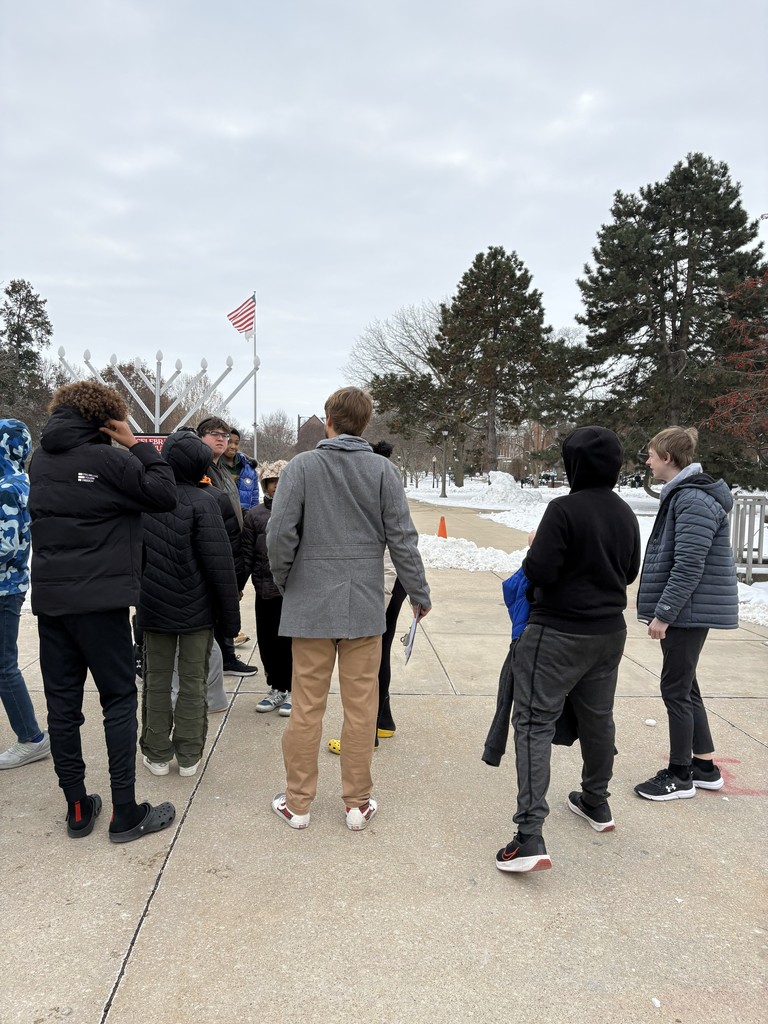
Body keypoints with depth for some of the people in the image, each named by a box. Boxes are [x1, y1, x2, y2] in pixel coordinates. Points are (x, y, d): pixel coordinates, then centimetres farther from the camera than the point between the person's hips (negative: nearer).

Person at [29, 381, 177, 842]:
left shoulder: (40, 460, 8)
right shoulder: (109, 460, -13)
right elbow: (165, 495, -9)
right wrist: (139, 446, -1)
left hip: (49, 598, 6)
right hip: (100, 599, -6)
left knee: (62, 703, 10)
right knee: (119, 700, 4)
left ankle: (78, 809, 21)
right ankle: (126, 814, 9)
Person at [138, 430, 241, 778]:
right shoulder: (202, 501, -14)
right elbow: (220, 563, -14)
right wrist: (230, 614, -6)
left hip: (154, 606, 3)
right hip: (197, 608, -3)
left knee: (156, 680, 13)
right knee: (193, 682, 8)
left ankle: (157, 753, 20)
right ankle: (189, 755, 16)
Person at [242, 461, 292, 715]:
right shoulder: (254, 515, 5)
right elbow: (247, 553, 5)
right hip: (266, 589, 3)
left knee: (291, 641, 4)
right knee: (267, 641, 10)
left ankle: (291, 690, 20)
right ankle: (276, 688, 26)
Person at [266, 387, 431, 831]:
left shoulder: (302, 466, -5)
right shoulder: (384, 470, -3)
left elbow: (280, 534, -10)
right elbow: (403, 539, -2)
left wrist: (284, 580, 7)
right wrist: (420, 593, 9)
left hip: (310, 604, 0)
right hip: (365, 606, 1)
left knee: (307, 707, 8)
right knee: (362, 707, 9)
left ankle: (299, 803, 21)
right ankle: (358, 803, 21)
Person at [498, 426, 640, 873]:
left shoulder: (565, 509, -19)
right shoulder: (626, 514, 5)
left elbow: (539, 571, -21)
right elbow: (630, 572, 15)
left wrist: (537, 547, -2)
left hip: (560, 633, -7)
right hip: (609, 632, 7)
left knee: (535, 722, -5)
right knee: (598, 717, 22)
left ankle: (530, 835, -10)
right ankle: (597, 802, 40)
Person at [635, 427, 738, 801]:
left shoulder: (694, 500, -19)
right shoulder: (683, 494, 12)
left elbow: (688, 567, -23)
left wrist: (663, 614, -20)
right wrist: (662, 610, 18)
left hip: (689, 611, -10)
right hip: (686, 610, 10)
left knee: (675, 689, 0)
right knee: (685, 687, 17)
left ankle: (680, 776, 14)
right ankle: (705, 767, 29)